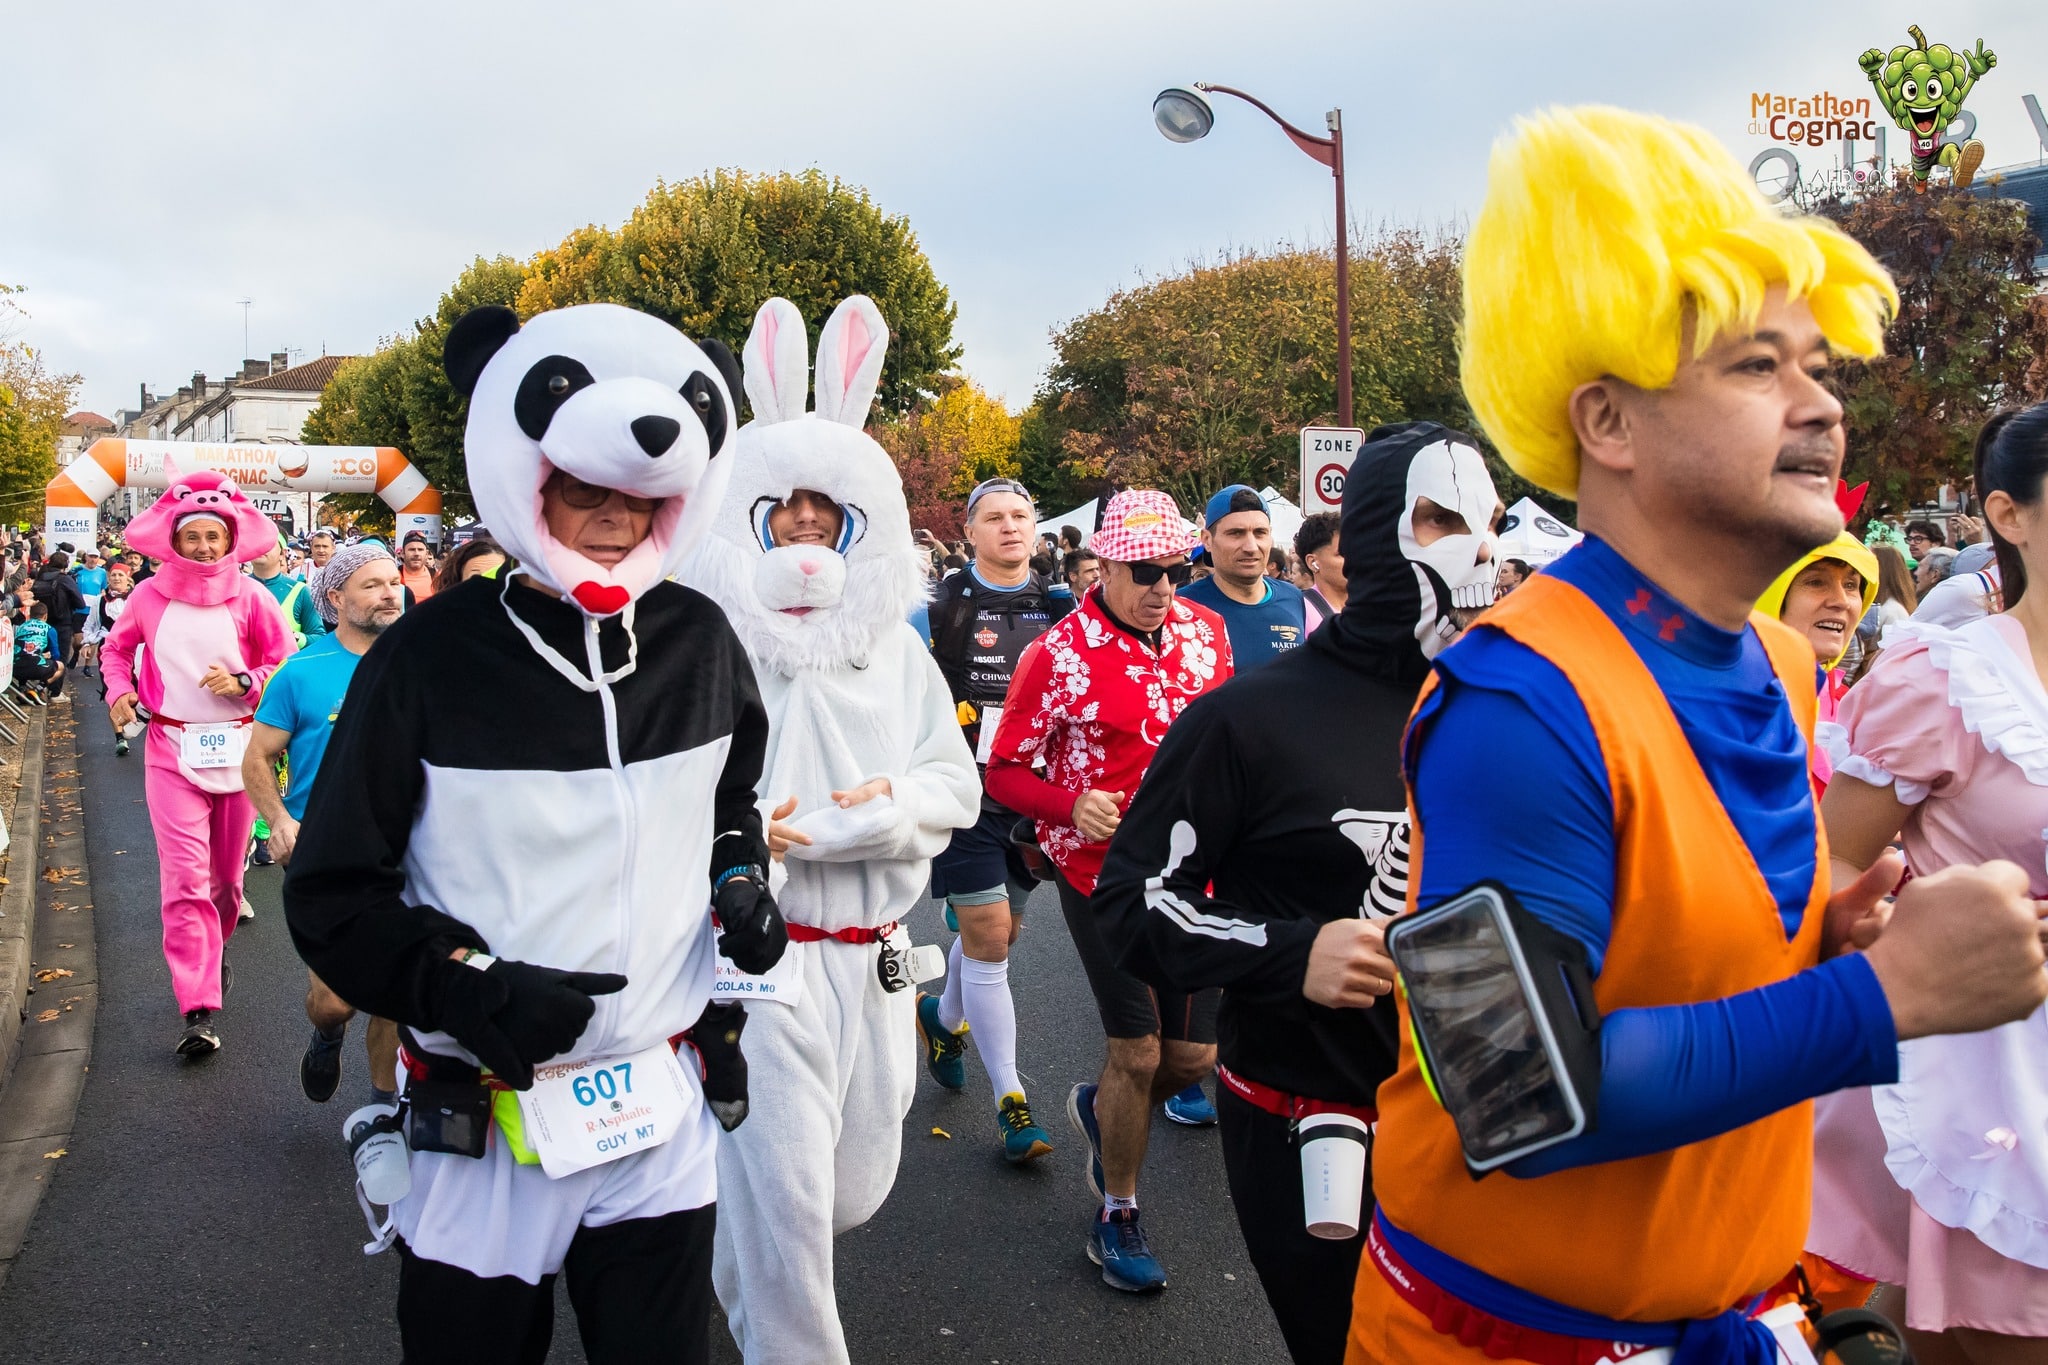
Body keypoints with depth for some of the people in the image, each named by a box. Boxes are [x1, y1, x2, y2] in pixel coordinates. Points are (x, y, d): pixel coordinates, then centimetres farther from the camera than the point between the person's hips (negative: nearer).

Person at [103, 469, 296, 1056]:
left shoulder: (250, 597, -3)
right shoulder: (149, 596, 1)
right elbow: (117, 647, 18)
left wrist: (244, 683, -15)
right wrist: (120, 691, 1)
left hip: (236, 748, 1)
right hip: (171, 750, 0)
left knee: (227, 871, 14)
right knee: (185, 876, -9)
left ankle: (217, 947, 43)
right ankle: (198, 1010, -11)